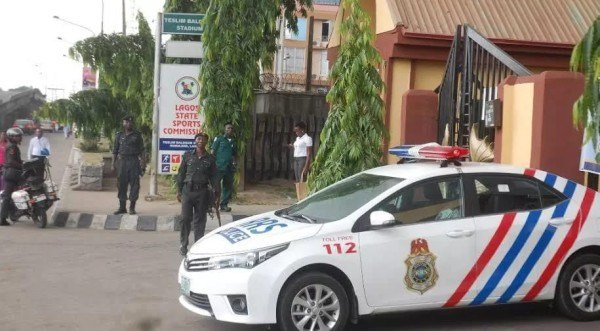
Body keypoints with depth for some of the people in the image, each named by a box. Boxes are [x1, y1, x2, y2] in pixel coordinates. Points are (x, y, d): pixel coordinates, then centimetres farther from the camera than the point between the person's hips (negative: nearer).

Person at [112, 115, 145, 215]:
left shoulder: (137, 136, 8)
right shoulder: (119, 135, 13)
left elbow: (142, 151, 5)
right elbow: (115, 151, 13)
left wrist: (143, 163, -3)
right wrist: (113, 163, 5)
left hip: (134, 162, -2)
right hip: (122, 162, 2)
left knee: (134, 184, -4)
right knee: (121, 185, 3)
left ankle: (132, 207, 2)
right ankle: (122, 207, 10)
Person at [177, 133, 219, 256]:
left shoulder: (210, 159, 7)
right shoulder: (187, 155, 6)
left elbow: (214, 176, 9)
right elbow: (181, 173, 9)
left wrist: (217, 191, -1)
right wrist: (179, 191, 5)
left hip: (202, 191, 1)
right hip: (188, 190, -1)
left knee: (200, 219, 5)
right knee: (185, 218, -3)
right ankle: (183, 245, 9)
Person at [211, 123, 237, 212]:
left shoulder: (233, 141, 16)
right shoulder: (219, 139, 1)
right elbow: (213, 152, -1)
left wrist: (234, 162, 6)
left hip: (229, 168, 6)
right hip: (219, 167, -6)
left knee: (228, 186, 9)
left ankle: (224, 205, 20)